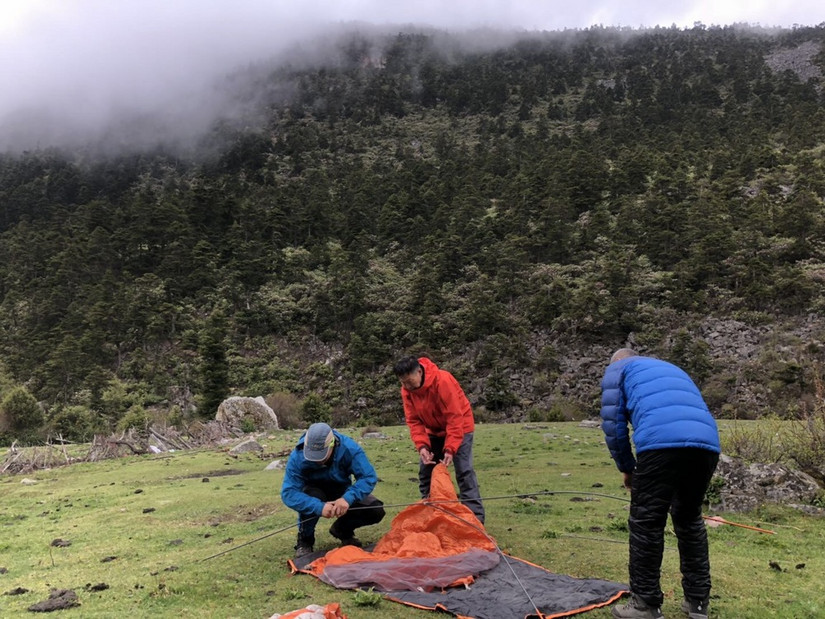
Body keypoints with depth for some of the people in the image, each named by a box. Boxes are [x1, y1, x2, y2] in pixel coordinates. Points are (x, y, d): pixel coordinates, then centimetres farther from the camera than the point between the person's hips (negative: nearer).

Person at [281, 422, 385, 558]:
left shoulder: (349, 448, -30)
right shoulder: (297, 457, -31)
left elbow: (369, 477, -30)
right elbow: (288, 493, -35)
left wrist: (348, 498, -46)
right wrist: (319, 507, -48)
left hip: (342, 493, 1)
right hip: (314, 493, -1)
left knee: (376, 511, -20)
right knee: (313, 495, -37)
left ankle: (342, 530, 10)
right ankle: (305, 539, -8)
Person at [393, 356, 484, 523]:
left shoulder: (443, 381, -32)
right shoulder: (406, 390, -13)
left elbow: (455, 417, -30)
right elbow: (414, 421, -12)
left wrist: (450, 448, -33)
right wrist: (422, 446, -28)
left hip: (459, 427, -6)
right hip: (434, 431, 6)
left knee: (464, 471, -13)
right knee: (425, 471, 4)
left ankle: (475, 517, -12)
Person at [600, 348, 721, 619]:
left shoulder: (616, 369, 23)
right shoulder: (672, 369, 39)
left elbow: (612, 423, 13)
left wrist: (627, 468, 26)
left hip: (661, 443, -6)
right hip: (707, 443, 6)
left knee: (646, 523, 7)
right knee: (690, 519, 22)